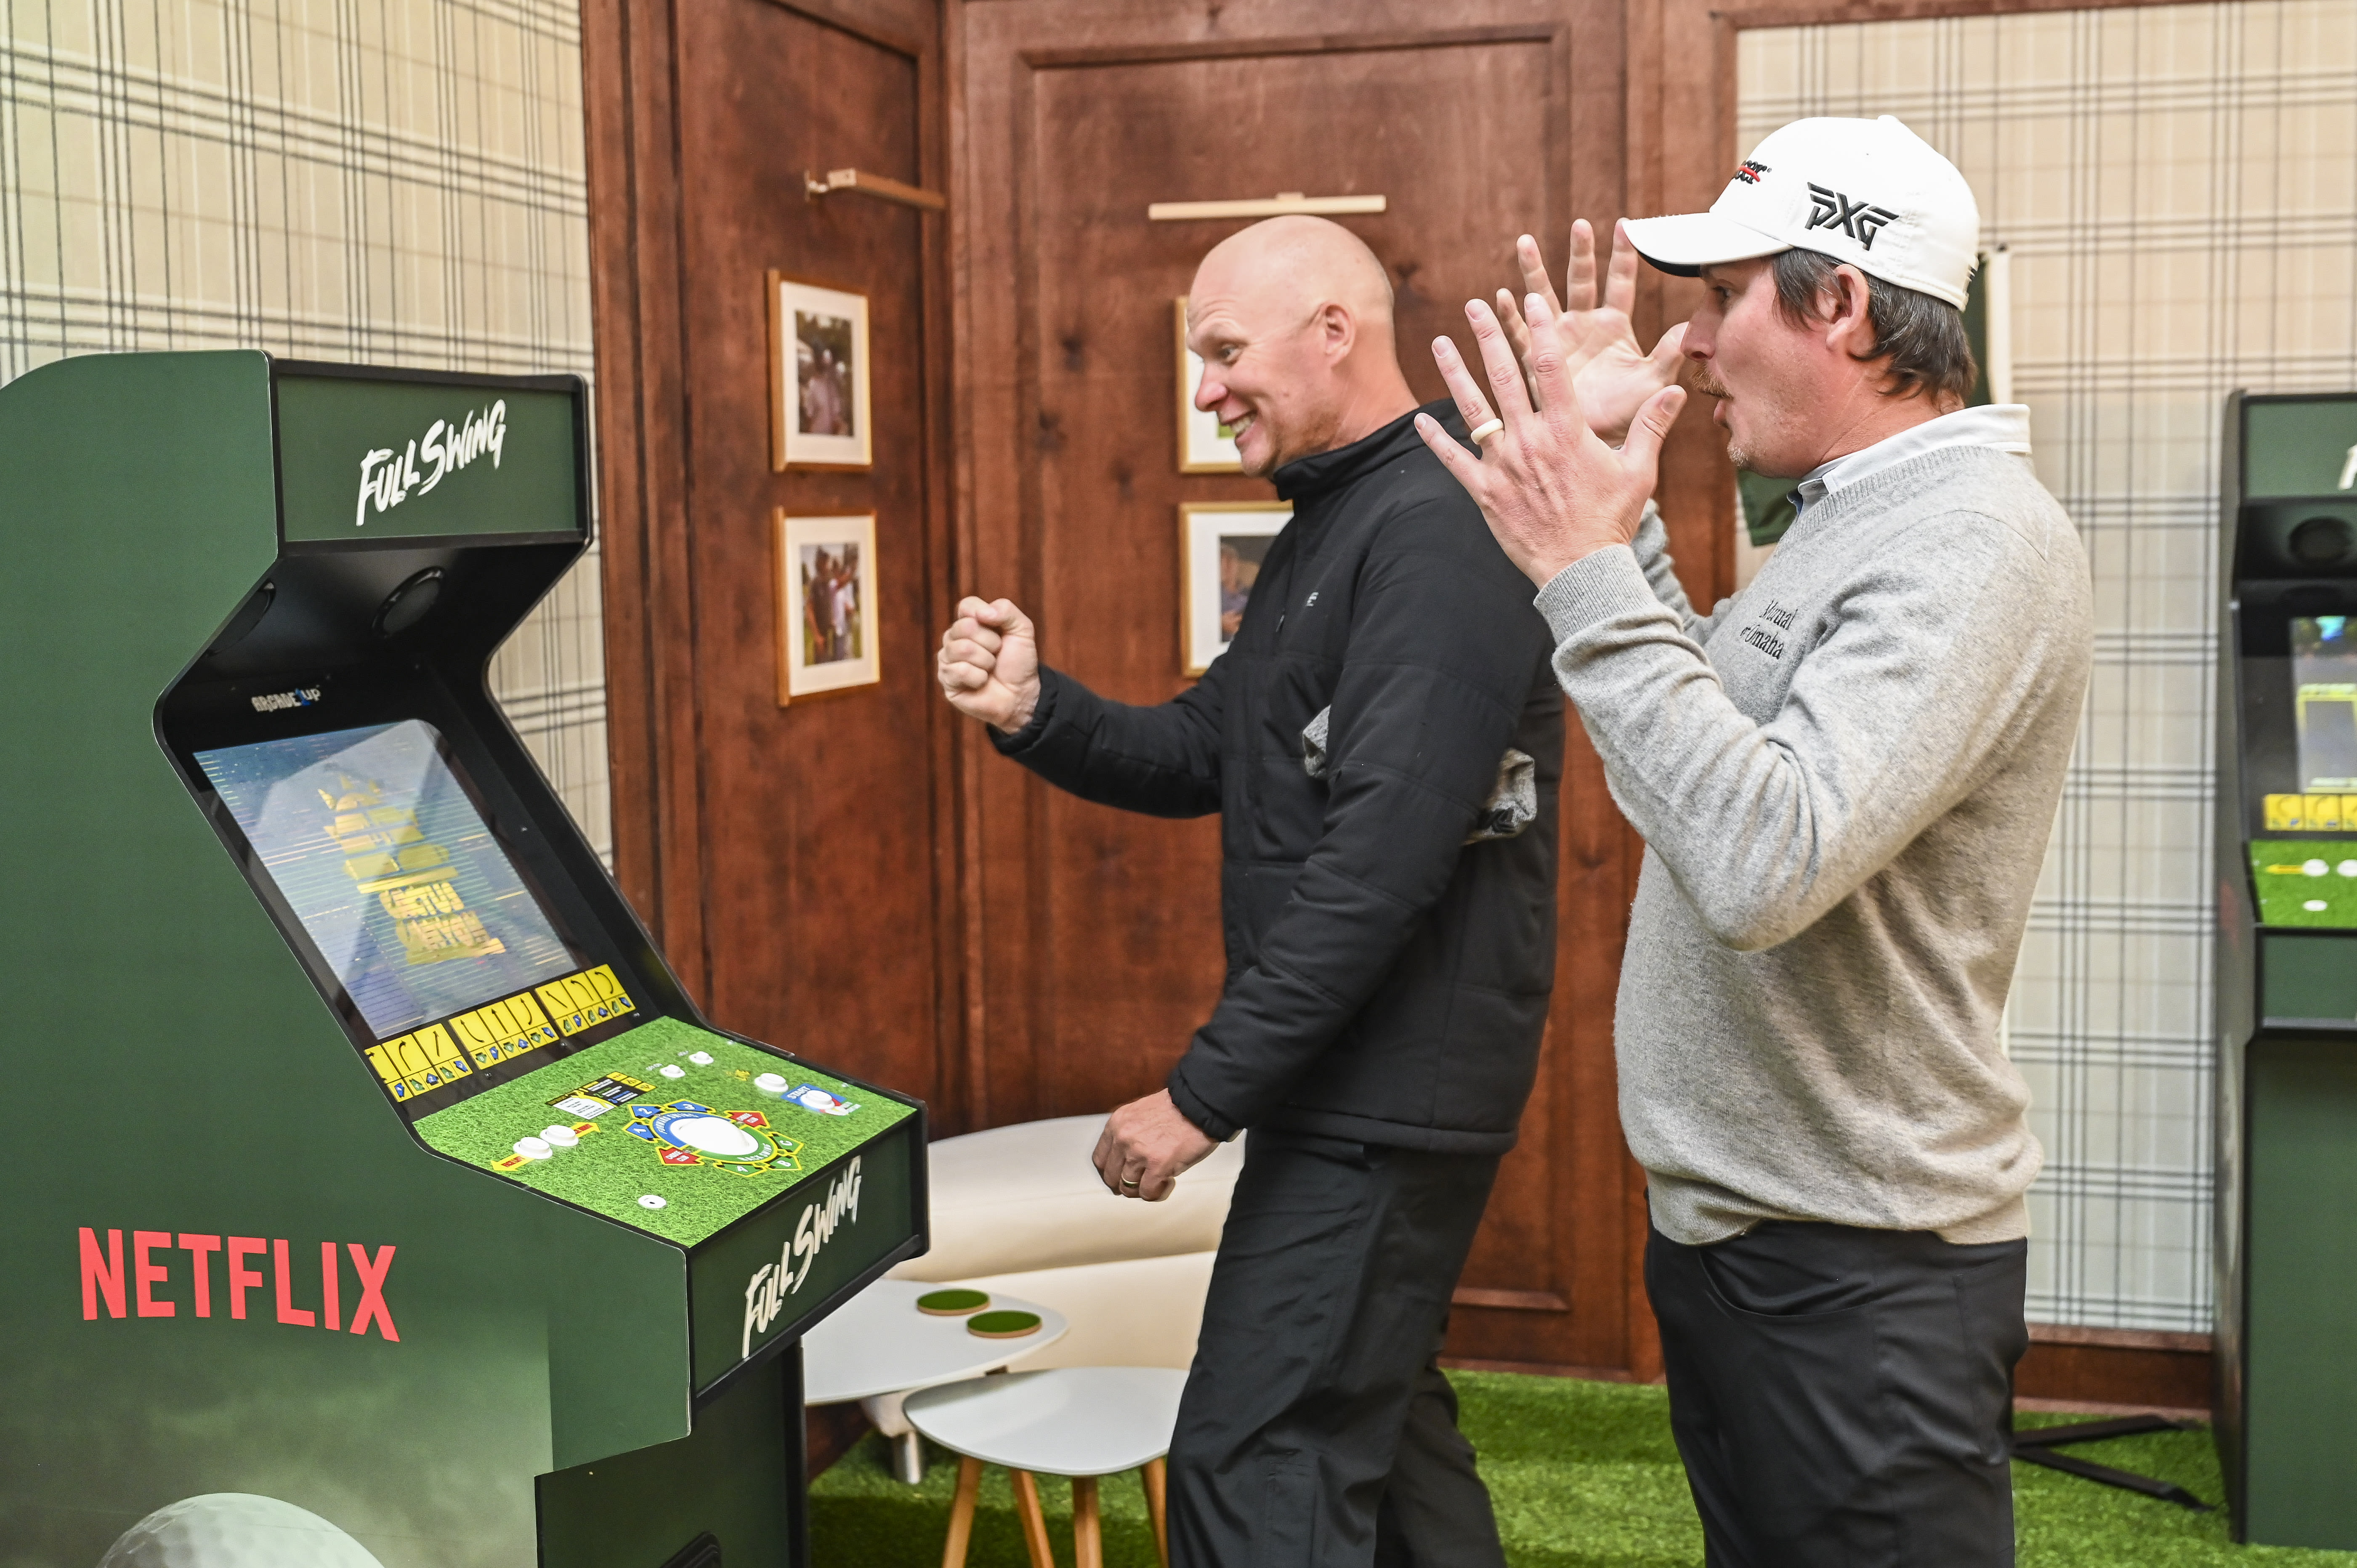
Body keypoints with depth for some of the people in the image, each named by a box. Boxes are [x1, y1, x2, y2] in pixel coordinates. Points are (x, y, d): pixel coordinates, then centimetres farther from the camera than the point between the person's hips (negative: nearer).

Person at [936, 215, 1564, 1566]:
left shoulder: (1437, 534, -19)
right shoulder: (1332, 524, 15)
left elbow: (1379, 864, -26)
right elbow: (1204, 755, 15)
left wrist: (1205, 1092, -22)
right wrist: (1035, 712, -3)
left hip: (1391, 1089, -10)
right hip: (1359, 1082, 10)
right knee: (1375, 1416, 22)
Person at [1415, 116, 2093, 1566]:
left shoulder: (1978, 544, -21)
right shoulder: (1853, 521, 11)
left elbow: (1764, 863, -32)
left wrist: (1588, 572, -28)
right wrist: (1613, 498, 10)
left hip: (1861, 1271, -9)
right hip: (1728, 1218, 10)